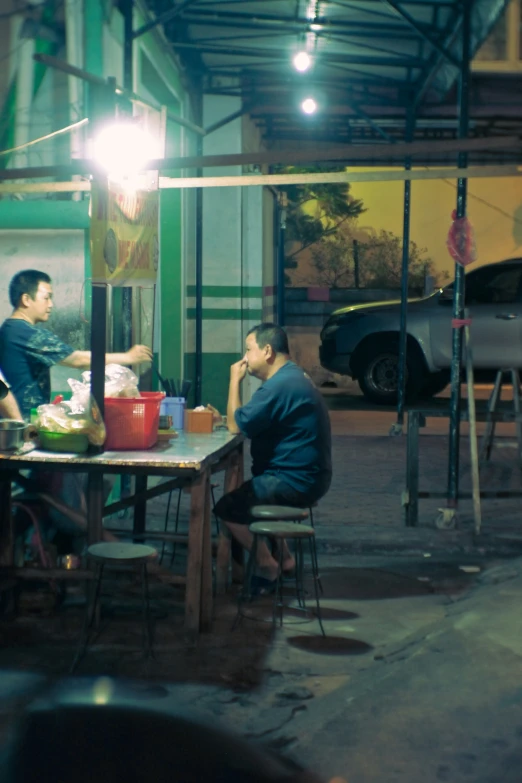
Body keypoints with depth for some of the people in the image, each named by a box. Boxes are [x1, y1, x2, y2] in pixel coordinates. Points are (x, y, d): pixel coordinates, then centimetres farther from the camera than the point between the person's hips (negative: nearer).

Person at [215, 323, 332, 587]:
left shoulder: (280, 385, -23)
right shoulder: (291, 377, 13)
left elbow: (236, 426, -19)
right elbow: (251, 422, 13)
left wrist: (235, 380, -10)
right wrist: (231, 417, -2)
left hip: (295, 481, -11)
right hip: (305, 475, 11)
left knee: (227, 507, -3)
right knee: (243, 493, 27)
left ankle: (267, 566, 8)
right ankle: (283, 557, 26)